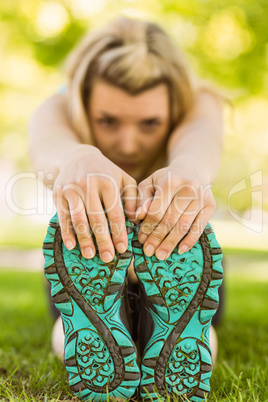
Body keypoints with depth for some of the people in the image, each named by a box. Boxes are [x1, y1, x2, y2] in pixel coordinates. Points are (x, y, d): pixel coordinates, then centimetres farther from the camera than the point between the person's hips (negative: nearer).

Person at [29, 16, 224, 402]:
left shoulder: (199, 103, -23)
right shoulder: (60, 108, -24)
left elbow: (200, 135, -49)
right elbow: (47, 138, -50)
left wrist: (190, 166, -74)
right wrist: (77, 158, -74)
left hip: (176, 271, 1)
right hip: (87, 267, 0)